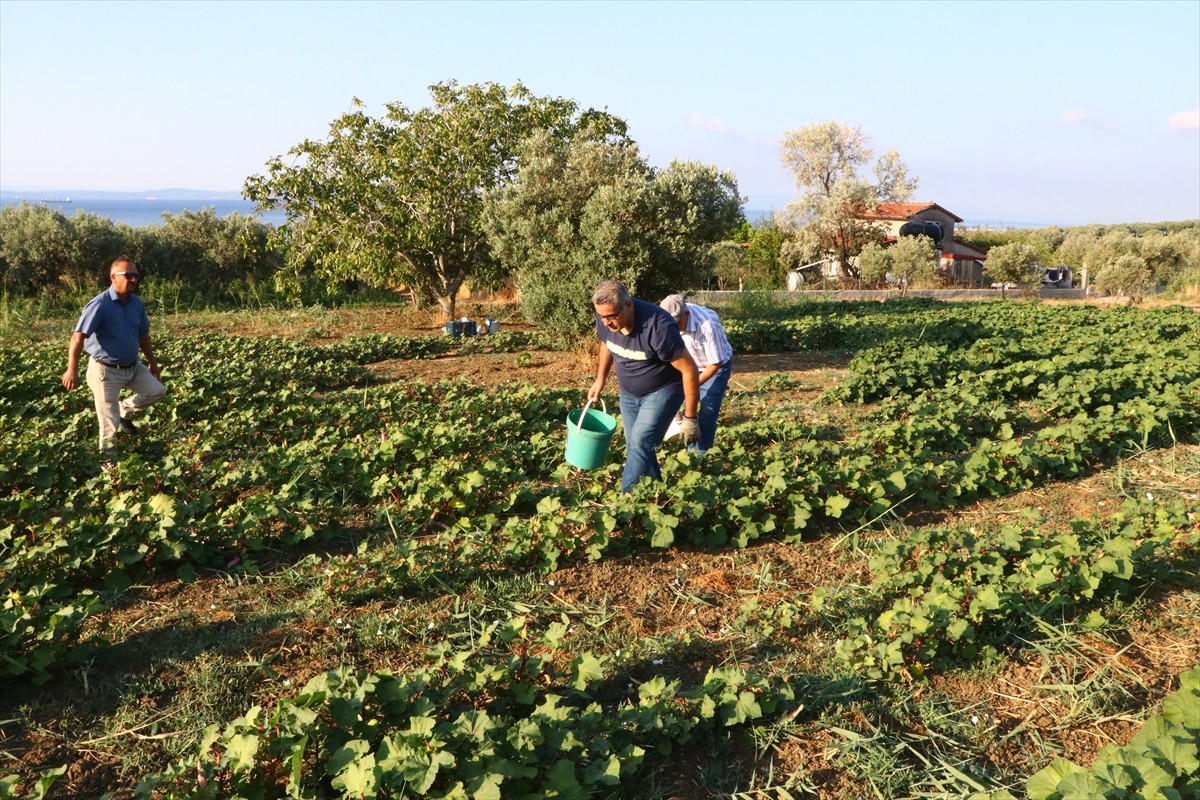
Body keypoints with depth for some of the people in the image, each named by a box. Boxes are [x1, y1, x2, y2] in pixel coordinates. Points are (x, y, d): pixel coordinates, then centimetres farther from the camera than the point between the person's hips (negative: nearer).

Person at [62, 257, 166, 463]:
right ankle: (109, 460, 14)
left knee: (157, 391, 9)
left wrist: (152, 362, 22)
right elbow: (78, 337, -26)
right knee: (110, 423, -2)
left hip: (133, 367, 7)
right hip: (106, 371, -6)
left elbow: (143, 335, 15)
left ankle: (124, 411, 29)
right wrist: (72, 370, -34)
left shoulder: (137, 304, 1)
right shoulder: (100, 304, -21)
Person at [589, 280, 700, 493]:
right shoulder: (605, 320, -17)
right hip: (628, 393, 7)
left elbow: (689, 370, -27)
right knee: (636, 448, 11)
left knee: (640, 444, -19)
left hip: (662, 390, -6)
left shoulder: (658, 327, -35)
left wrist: (690, 418, -22)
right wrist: (600, 380, 12)